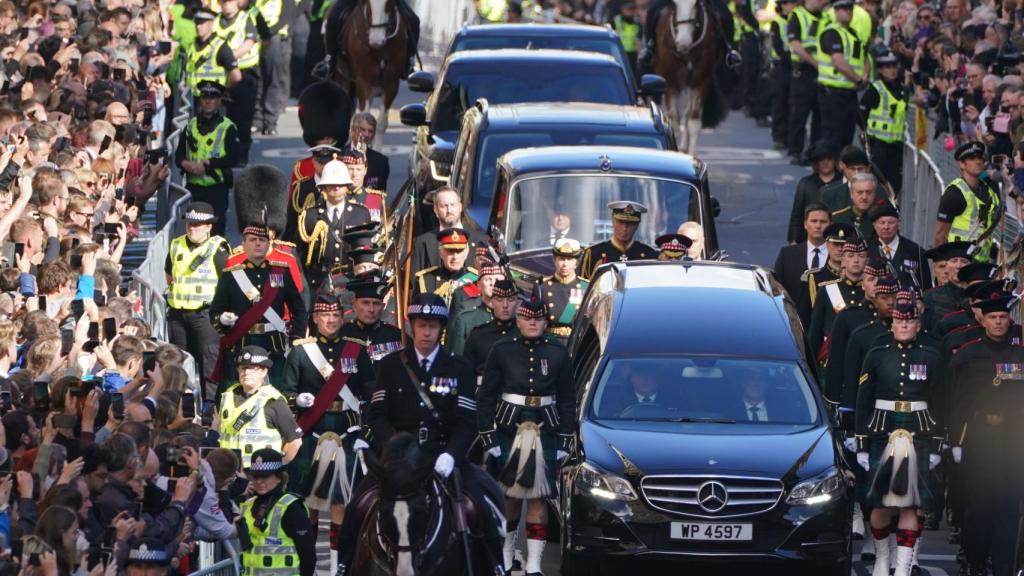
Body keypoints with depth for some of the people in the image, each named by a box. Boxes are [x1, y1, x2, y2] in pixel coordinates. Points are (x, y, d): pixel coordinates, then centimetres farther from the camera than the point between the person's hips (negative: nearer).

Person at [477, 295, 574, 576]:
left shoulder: (558, 354, 5)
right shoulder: (502, 350, 2)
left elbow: (567, 402, 8)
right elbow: (486, 396, 2)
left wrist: (565, 442, 3)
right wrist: (488, 437, -4)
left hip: (546, 434, 0)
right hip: (509, 430, 0)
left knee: (538, 497, -4)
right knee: (510, 494, 6)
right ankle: (506, 551, 24)